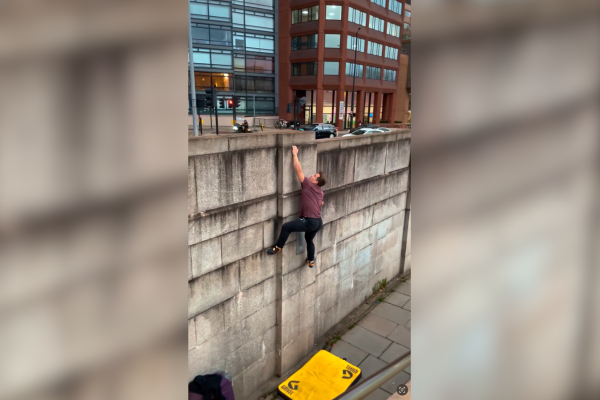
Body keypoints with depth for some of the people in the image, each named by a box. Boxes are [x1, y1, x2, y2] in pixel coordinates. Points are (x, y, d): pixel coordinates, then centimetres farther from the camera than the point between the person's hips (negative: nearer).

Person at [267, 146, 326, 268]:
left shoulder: (308, 184, -10)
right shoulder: (320, 191, 14)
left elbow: (298, 170, -13)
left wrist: (295, 154, -6)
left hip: (310, 221, -9)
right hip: (318, 221, 9)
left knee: (286, 227, -8)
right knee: (309, 240, 29)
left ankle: (278, 248, 5)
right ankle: (311, 261, 43)